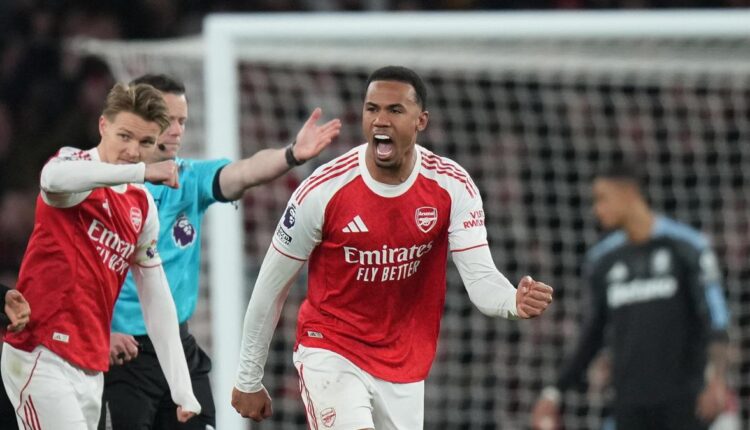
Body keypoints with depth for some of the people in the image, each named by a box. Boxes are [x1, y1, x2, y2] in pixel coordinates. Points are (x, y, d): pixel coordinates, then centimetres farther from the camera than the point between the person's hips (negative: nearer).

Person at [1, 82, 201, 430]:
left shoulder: (142, 206, 14)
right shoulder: (76, 163, -5)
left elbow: (157, 301, 17)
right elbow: (53, 178, -33)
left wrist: (182, 391, 11)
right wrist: (140, 172, -36)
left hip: (90, 368, 7)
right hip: (42, 357, -7)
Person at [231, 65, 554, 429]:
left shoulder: (452, 187, -11)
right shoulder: (323, 190, -17)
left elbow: (480, 278, -16)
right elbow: (272, 285, -6)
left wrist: (515, 302, -41)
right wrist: (248, 380, 0)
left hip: (405, 364, 4)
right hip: (331, 349, -4)